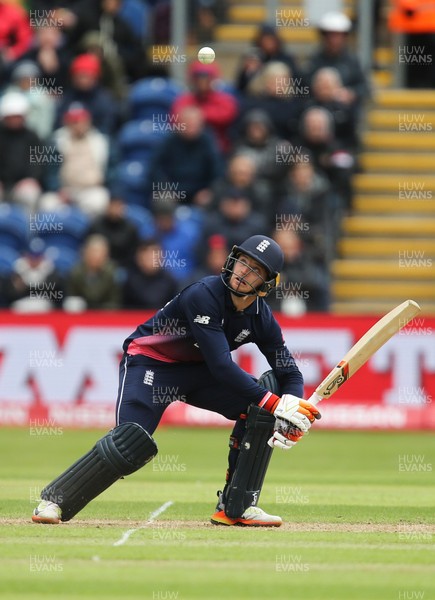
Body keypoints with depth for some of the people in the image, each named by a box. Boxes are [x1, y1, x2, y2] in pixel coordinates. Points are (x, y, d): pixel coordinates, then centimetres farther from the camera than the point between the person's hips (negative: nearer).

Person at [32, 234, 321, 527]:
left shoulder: (261, 318, -7)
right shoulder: (203, 295, -27)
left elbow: (290, 373, -1)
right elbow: (221, 365, -33)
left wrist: (291, 406, -24)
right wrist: (274, 403, -36)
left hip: (196, 371, 7)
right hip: (150, 361, -7)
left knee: (262, 408, -12)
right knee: (133, 441, -26)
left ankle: (237, 507, -7)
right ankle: (54, 500, -13)